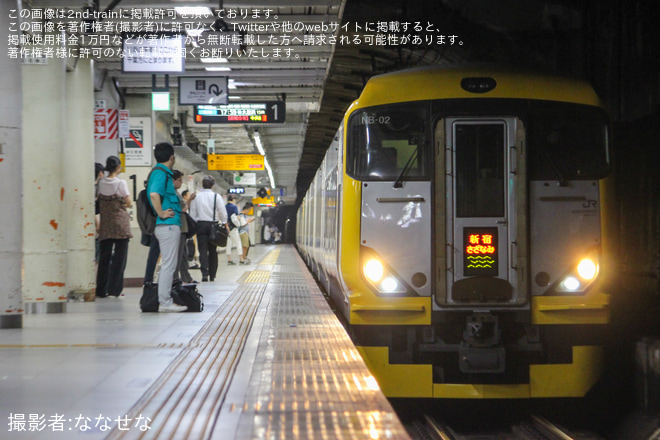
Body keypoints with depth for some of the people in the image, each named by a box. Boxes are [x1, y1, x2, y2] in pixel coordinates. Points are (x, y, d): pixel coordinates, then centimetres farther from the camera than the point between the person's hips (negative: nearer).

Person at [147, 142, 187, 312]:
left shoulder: (162, 172, 18)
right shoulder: (160, 173, -13)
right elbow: (154, 194, -28)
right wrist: (161, 213, -21)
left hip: (170, 226, 11)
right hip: (168, 225, -11)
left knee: (169, 264, 14)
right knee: (168, 264, -8)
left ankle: (165, 301, 17)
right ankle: (165, 302, -6)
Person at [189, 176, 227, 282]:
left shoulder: (196, 197, 1)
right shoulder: (217, 196, -4)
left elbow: (193, 213, 4)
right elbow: (223, 213, -3)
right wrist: (224, 224, 10)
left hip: (201, 224, 0)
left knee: (203, 250, -3)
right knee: (213, 251, 9)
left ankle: (205, 273, -20)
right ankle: (212, 275, 13)